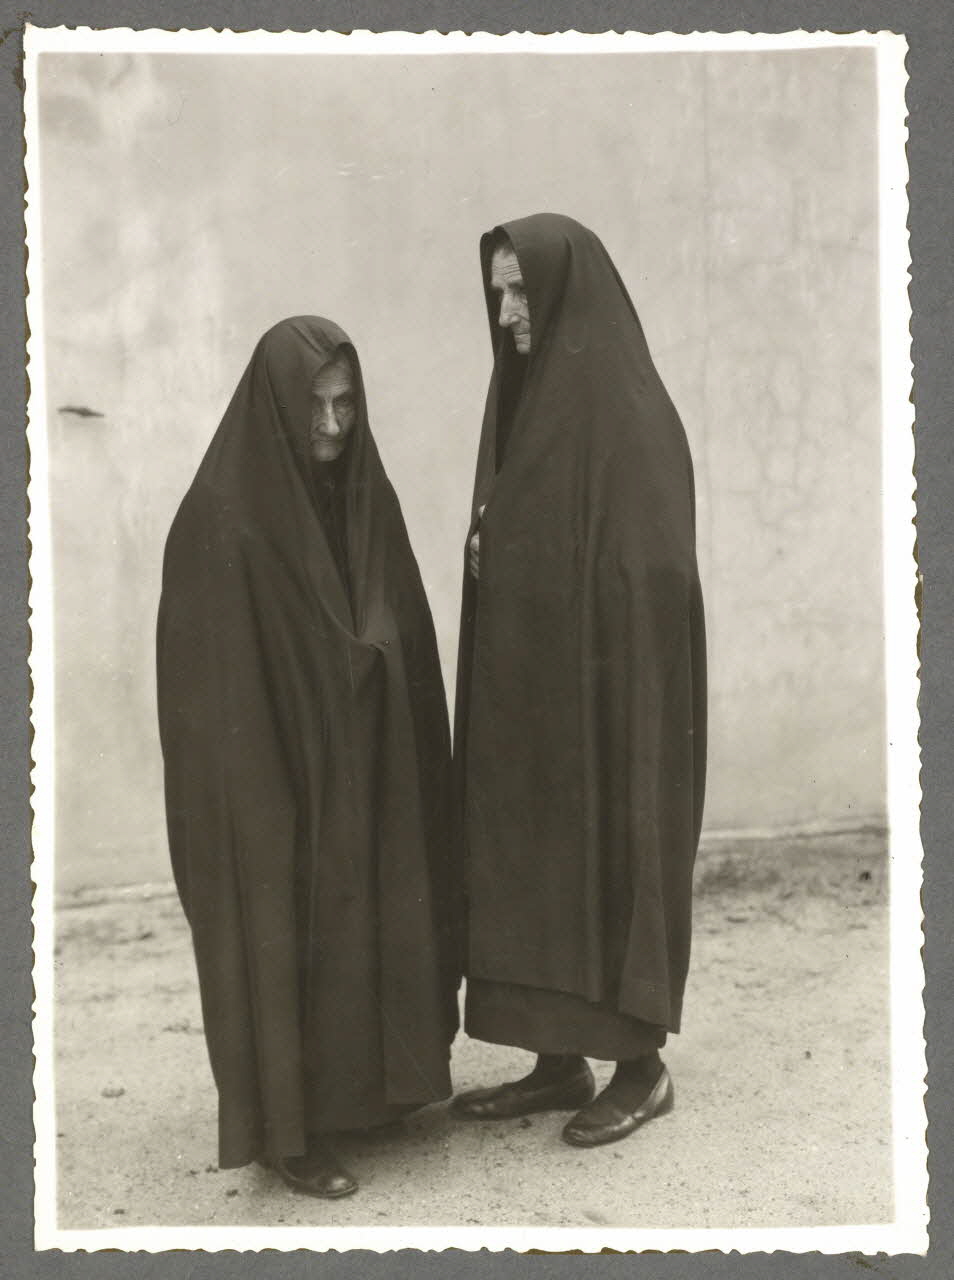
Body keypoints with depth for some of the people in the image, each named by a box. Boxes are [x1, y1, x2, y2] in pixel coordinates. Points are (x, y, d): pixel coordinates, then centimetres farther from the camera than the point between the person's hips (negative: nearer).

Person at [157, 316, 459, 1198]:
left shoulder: (364, 493, 4)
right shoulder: (223, 516, -15)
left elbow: (403, 632, 8)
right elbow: (212, 672, -15)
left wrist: (405, 756, 5)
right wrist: (251, 790, -17)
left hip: (364, 761, 7)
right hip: (271, 764, -7)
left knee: (372, 919, 15)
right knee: (281, 935, 3)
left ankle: (366, 1081, 34)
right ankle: (283, 1125, 17)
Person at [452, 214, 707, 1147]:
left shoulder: (629, 412, -14)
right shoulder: (530, 398, 12)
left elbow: (655, 572, -18)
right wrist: (487, 550, 1)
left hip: (602, 686, -8)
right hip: (529, 692, 9)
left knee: (612, 862, 2)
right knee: (537, 867, 12)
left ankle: (641, 1068, 18)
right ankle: (560, 1061, 24)